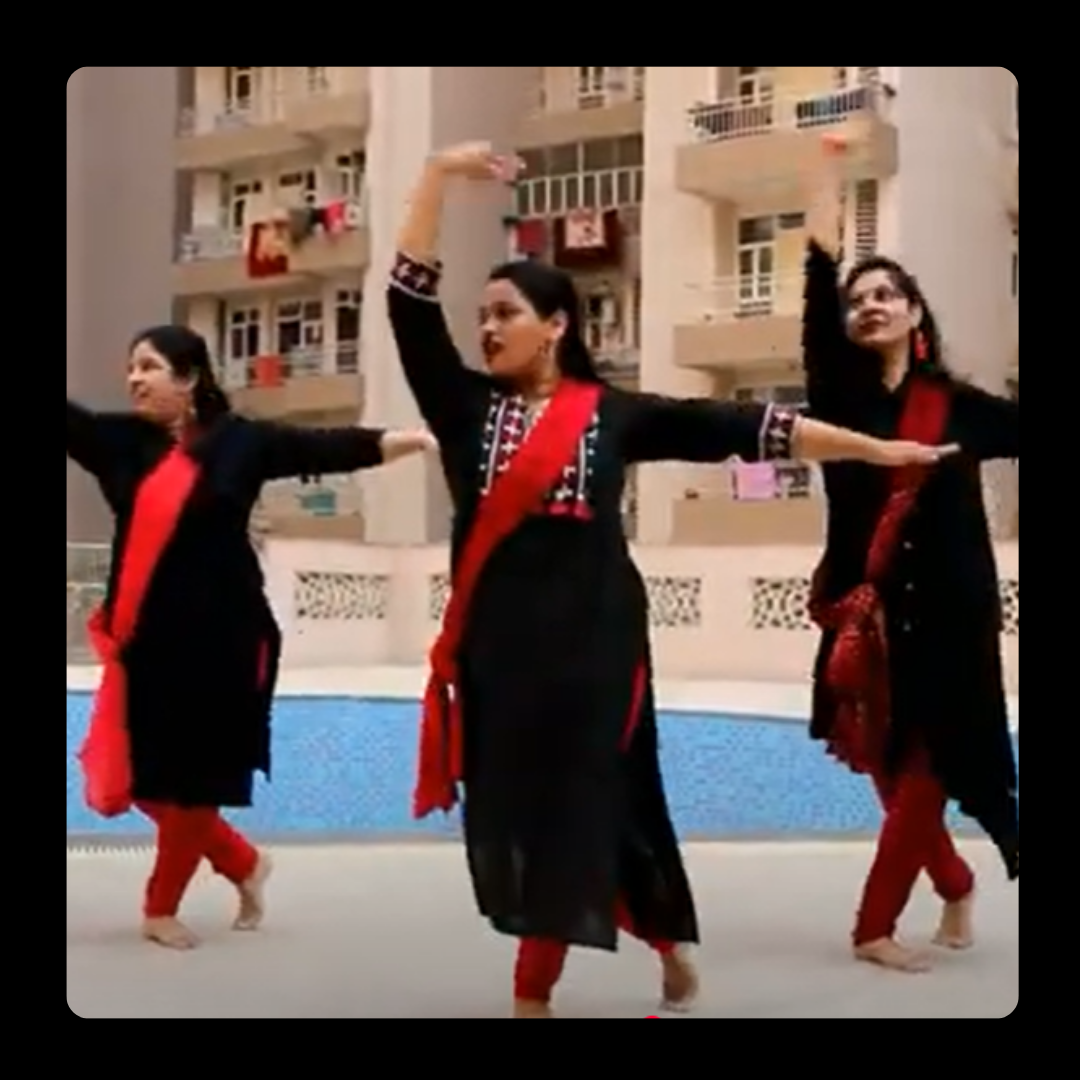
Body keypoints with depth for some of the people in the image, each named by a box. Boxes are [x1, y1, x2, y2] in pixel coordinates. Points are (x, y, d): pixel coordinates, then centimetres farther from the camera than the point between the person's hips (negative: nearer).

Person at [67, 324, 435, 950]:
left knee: (194, 781, 5)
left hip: (221, 640, -4)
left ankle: (161, 908, 25)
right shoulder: (121, 440, 6)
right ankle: (245, 865, 32)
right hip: (147, 641, 4)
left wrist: (409, 440, -22)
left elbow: (329, 448, -10)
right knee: (147, 780, 9)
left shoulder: (240, 440, -3)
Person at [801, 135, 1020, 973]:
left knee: (923, 773, 0)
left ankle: (876, 926, 11)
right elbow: (818, 285, -7)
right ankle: (956, 884, 34)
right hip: (865, 612, 1)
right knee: (890, 773, 10)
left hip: (947, 616, -1)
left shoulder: (959, 406, 1)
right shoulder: (840, 394, 1)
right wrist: (831, 173, -9)